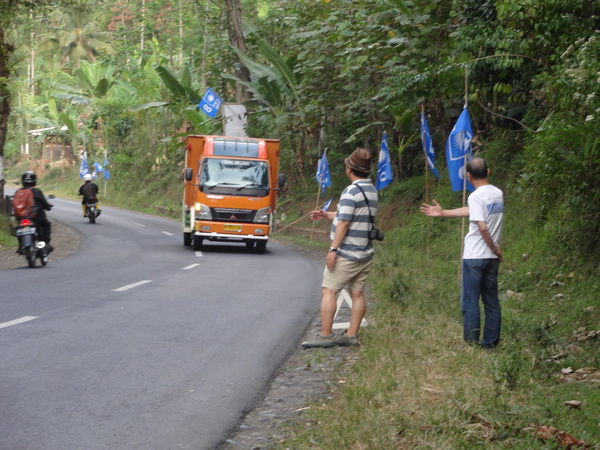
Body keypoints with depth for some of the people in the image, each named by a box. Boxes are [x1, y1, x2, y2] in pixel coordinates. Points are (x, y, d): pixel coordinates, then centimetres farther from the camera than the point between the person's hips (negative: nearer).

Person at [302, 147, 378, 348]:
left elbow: (344, 222, -19)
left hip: (347, 254, -9)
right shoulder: (372, 190, 12)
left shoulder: (352, 191, -16)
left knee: (328, 290, -5)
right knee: (357, 293, 8)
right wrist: (326, 215, 22)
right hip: (365, 254, 9)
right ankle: (352, 335, 9)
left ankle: (325, 335, -8)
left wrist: (333, 249, -17)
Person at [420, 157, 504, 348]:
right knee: (491, 301, 12)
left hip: (474, 257, -7)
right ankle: (491, 342, 15)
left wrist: (495, 248, -8)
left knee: (470, 302, 1)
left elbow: (482, 227, -23)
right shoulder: (498, 193, 8)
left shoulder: (476, 196, -15)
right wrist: (443, 213, 20)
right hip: (492, 258, 7)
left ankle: (471, 343, 4)